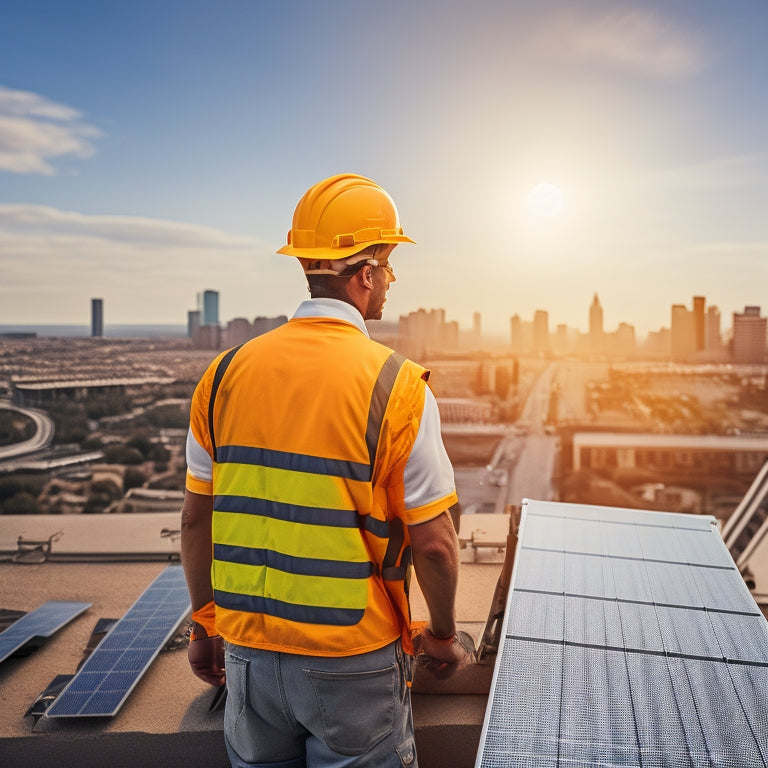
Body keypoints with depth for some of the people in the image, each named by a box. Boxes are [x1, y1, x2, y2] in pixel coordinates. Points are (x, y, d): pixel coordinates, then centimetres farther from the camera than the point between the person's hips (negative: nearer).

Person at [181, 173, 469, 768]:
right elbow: (434, 544, -13)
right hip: (354, 662, -3)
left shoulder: (228, 372, -4)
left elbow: (196, 521, 3)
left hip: (248, 650, 4)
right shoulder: (396, 385, -16)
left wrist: (205, 625, 16)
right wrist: (443, 635, 5)